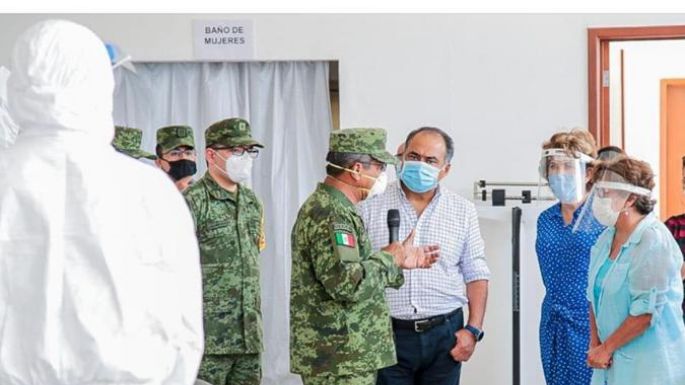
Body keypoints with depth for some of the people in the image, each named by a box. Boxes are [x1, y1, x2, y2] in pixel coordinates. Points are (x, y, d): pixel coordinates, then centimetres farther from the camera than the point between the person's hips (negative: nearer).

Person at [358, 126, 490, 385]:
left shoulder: (463, 212, 8)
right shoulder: (370, 209, 2)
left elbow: (476, 275, 8)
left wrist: (473, 330, -1)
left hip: (444, 334, 2)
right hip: (387, 335, -2)